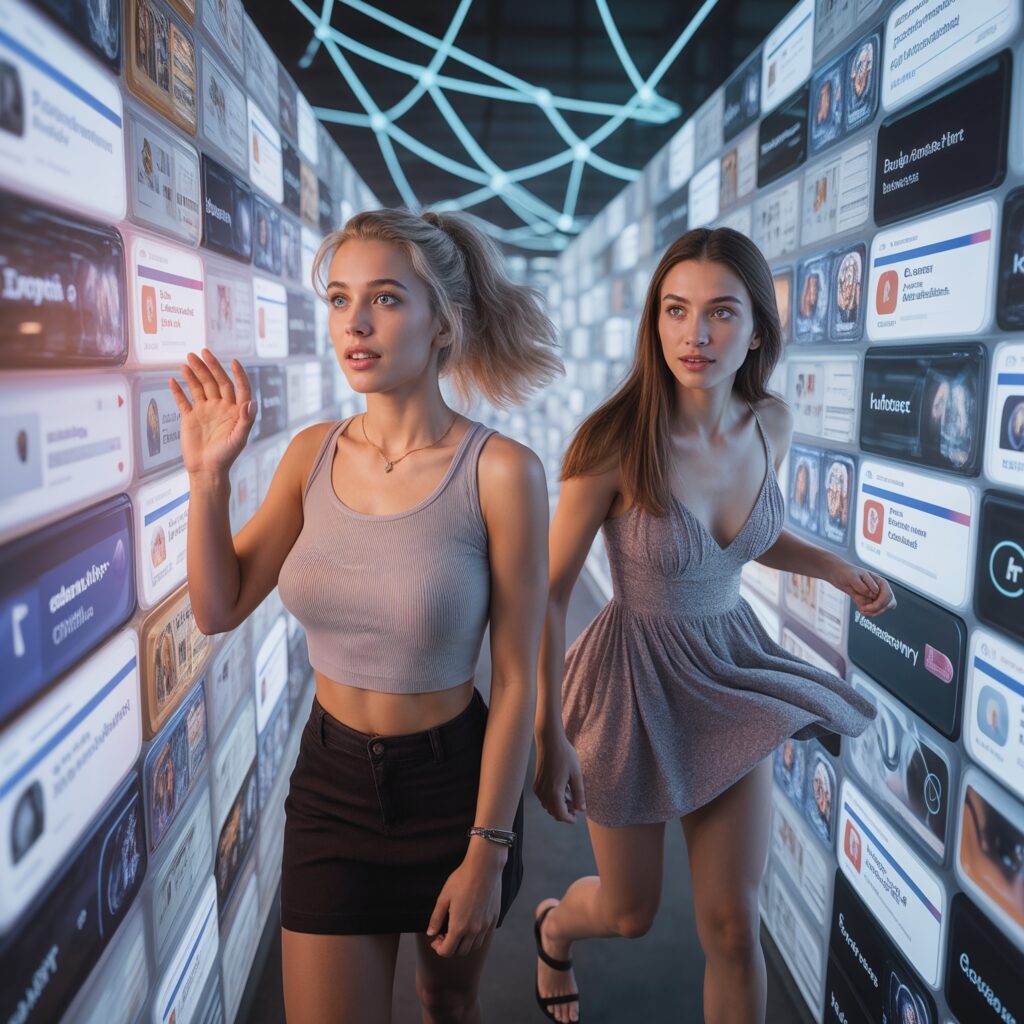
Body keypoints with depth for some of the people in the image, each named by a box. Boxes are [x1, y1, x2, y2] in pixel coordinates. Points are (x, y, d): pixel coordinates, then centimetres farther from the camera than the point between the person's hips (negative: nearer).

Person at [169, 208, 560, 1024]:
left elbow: (516, 679, -15)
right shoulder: (314, 453, -6)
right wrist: (208, 476, -14)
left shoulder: (500, 471, -20)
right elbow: (220, 610, -3)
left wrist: (487, 851, -11)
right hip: (331, 781, 3)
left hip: (453, 781, -2)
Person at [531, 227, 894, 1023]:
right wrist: (547, 735, -14)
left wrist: (838, 569, -4)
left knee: (733, 925, 8)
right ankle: (554, 927, 55)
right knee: (630, 913, 17)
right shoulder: (615, 441, -22)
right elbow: (551, 593, -15)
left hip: (733, 669, 4)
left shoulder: (772, 423, -6)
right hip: (637, 679, -4)